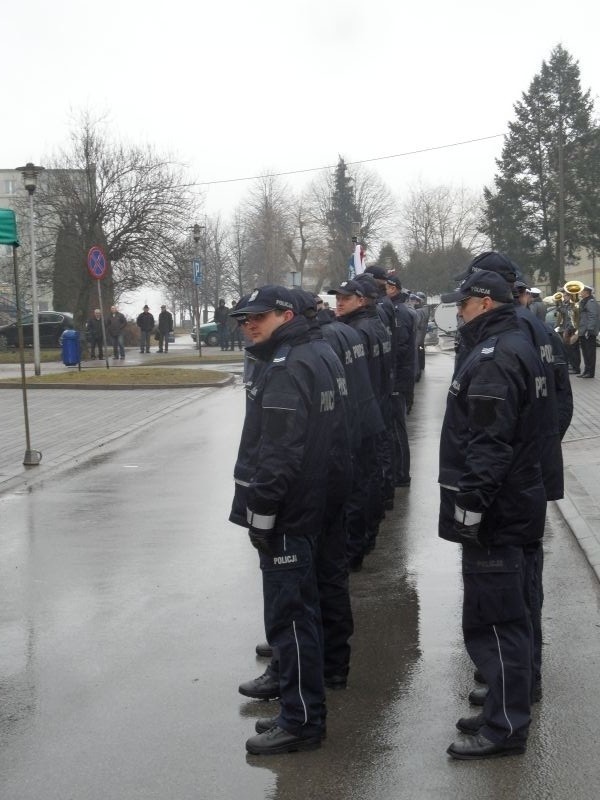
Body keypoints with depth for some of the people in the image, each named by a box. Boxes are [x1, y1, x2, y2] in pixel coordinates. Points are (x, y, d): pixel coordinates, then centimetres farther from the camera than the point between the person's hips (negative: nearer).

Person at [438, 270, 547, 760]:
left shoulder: (493, 357, -19)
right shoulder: (517, 345, 14)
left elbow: (488, 442, -25)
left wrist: (471, 502, -21)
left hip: (494, 511, -11)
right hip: (515, 501, 11)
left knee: (494, 619, -3)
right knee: (508, 617, 17)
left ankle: (505, 727, 5)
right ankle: (506, 712, 28)